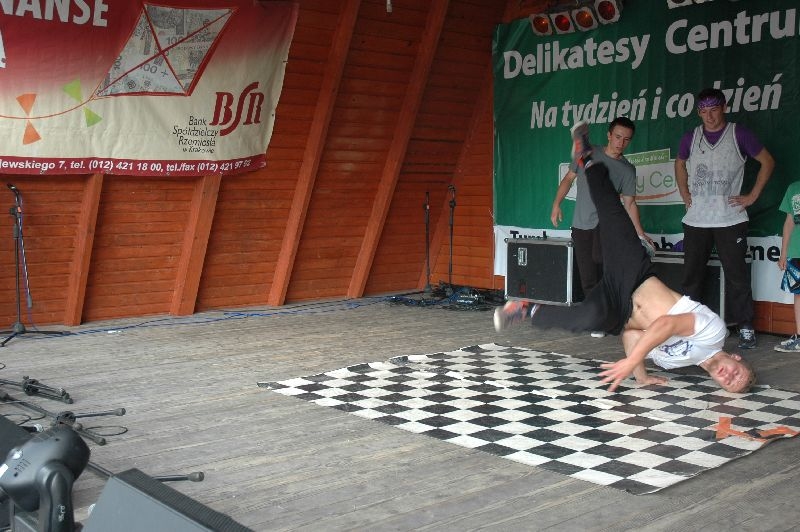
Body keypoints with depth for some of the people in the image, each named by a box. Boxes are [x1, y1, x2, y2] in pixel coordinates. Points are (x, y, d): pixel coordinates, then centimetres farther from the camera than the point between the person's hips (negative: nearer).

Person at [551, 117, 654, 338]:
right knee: (587, 277, 2)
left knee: (601, 262, -24)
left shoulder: (627, 169, 3)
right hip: (581, 225, 2)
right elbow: (568, 179, 12)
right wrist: (556, 204, 2)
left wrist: (640, 233, -5)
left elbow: (629, 203, 4)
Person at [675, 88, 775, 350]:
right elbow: (680, 164, 26)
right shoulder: (691, 138, 7)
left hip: (730, 220, -3)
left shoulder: (739, 134, -2)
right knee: (691, 276, 8)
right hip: (695, 220, 3)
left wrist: (752, 196, -1)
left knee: (737, 276, -2)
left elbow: (767, 161, 4)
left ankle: (746, 328, 5)